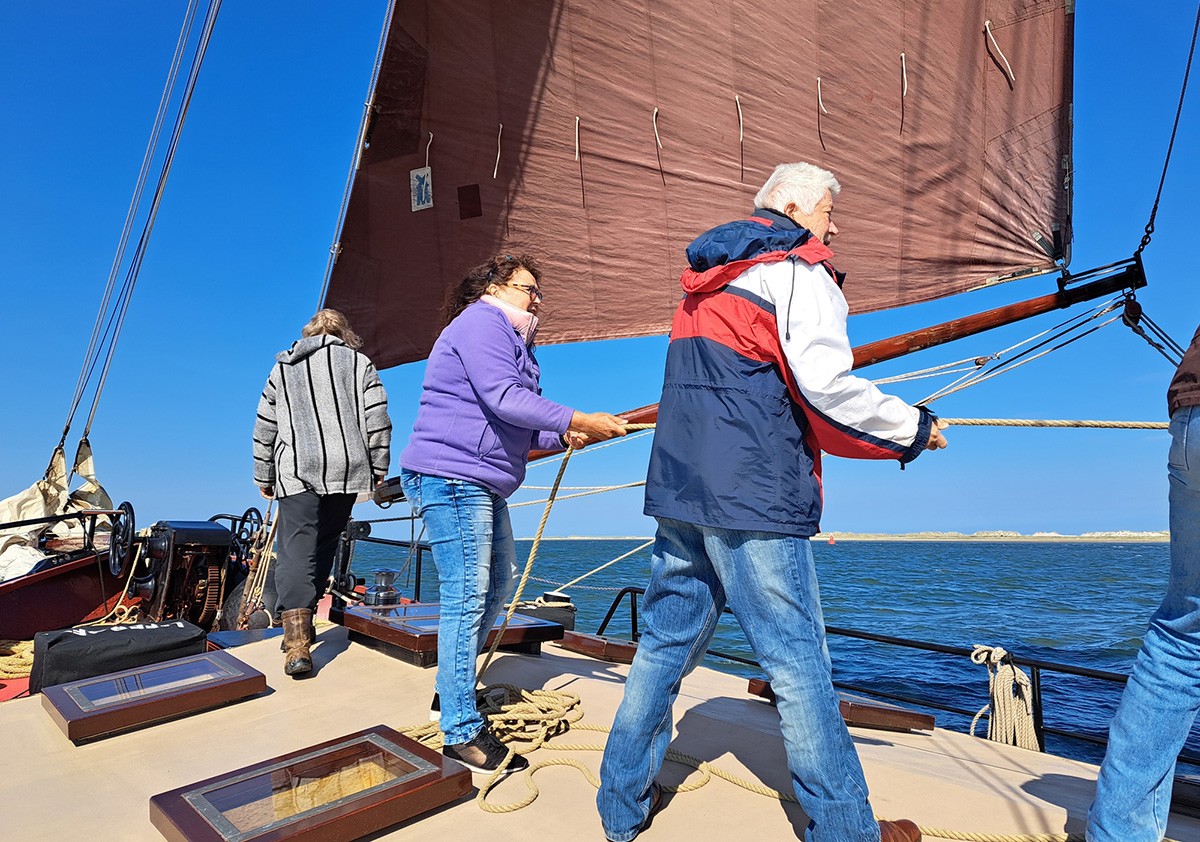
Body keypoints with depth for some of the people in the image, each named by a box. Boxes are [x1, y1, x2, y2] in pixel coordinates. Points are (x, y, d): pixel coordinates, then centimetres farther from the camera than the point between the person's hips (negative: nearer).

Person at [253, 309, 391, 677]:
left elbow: (264, 429, 17)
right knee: (324, 545, 15)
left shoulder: (282, 369, 18)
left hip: (296, 472, 0)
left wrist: (263, 477, 24)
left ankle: (296, 641, -19)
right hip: (347, 468, 0)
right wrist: (379, 468, 8)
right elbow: (377, 419, 2)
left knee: (296, 550, -7)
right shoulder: (359, 363, 12)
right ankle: (303, 622, 22)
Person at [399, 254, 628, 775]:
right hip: (450, 479, -11)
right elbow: (503, 399, -23)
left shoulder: (509, 339, 24)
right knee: (466, 598, -9)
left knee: (499, 582, 16)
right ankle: (462, 732, 1)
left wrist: (564, 437, 6)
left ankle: (451, 691, 30)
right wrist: (578, 420, -23)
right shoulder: (480, 323, -8)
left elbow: (511, 427, 21)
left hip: (482, 487, 11)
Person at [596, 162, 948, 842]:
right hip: (753, 500, -8)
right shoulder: (797, 269, -2)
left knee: (665, 644, 14)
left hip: (679, 489, 8)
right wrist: (913, 428, 0)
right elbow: (826, 384, -15)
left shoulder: (706, 281, 24)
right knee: (798, 664, 2)